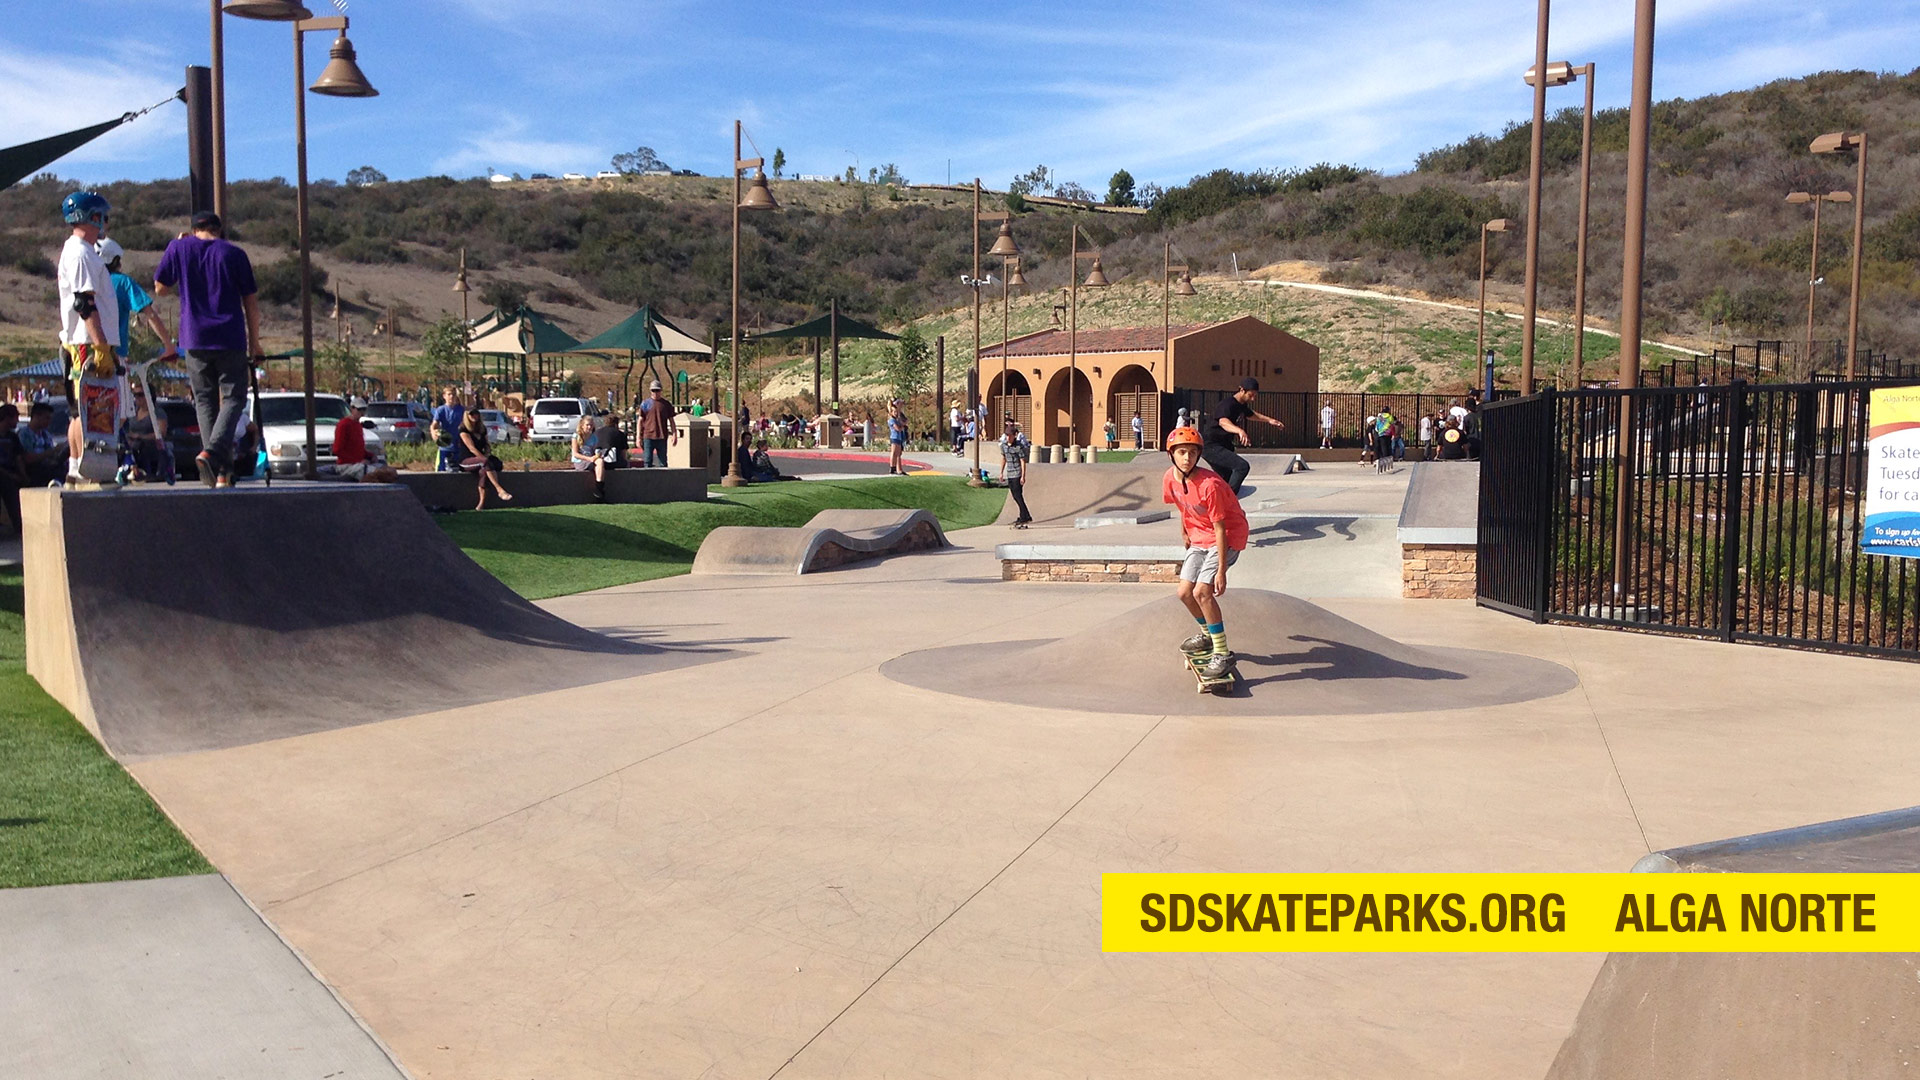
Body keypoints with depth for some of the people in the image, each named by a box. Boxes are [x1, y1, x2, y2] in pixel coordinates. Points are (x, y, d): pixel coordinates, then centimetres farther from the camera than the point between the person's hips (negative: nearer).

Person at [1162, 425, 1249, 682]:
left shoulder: (1209, 484, -29)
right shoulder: (1171, 477, -8)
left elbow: (1219, 528, -26)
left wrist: (1221, 570, -25)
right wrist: (1186, 533, 27)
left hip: (1228, 536, -7)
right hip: (1200, 538, 7)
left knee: (1202, 591, -21)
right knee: (1185, 593, 7)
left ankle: (1223, 655, -14)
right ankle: (1207, 634, 35)